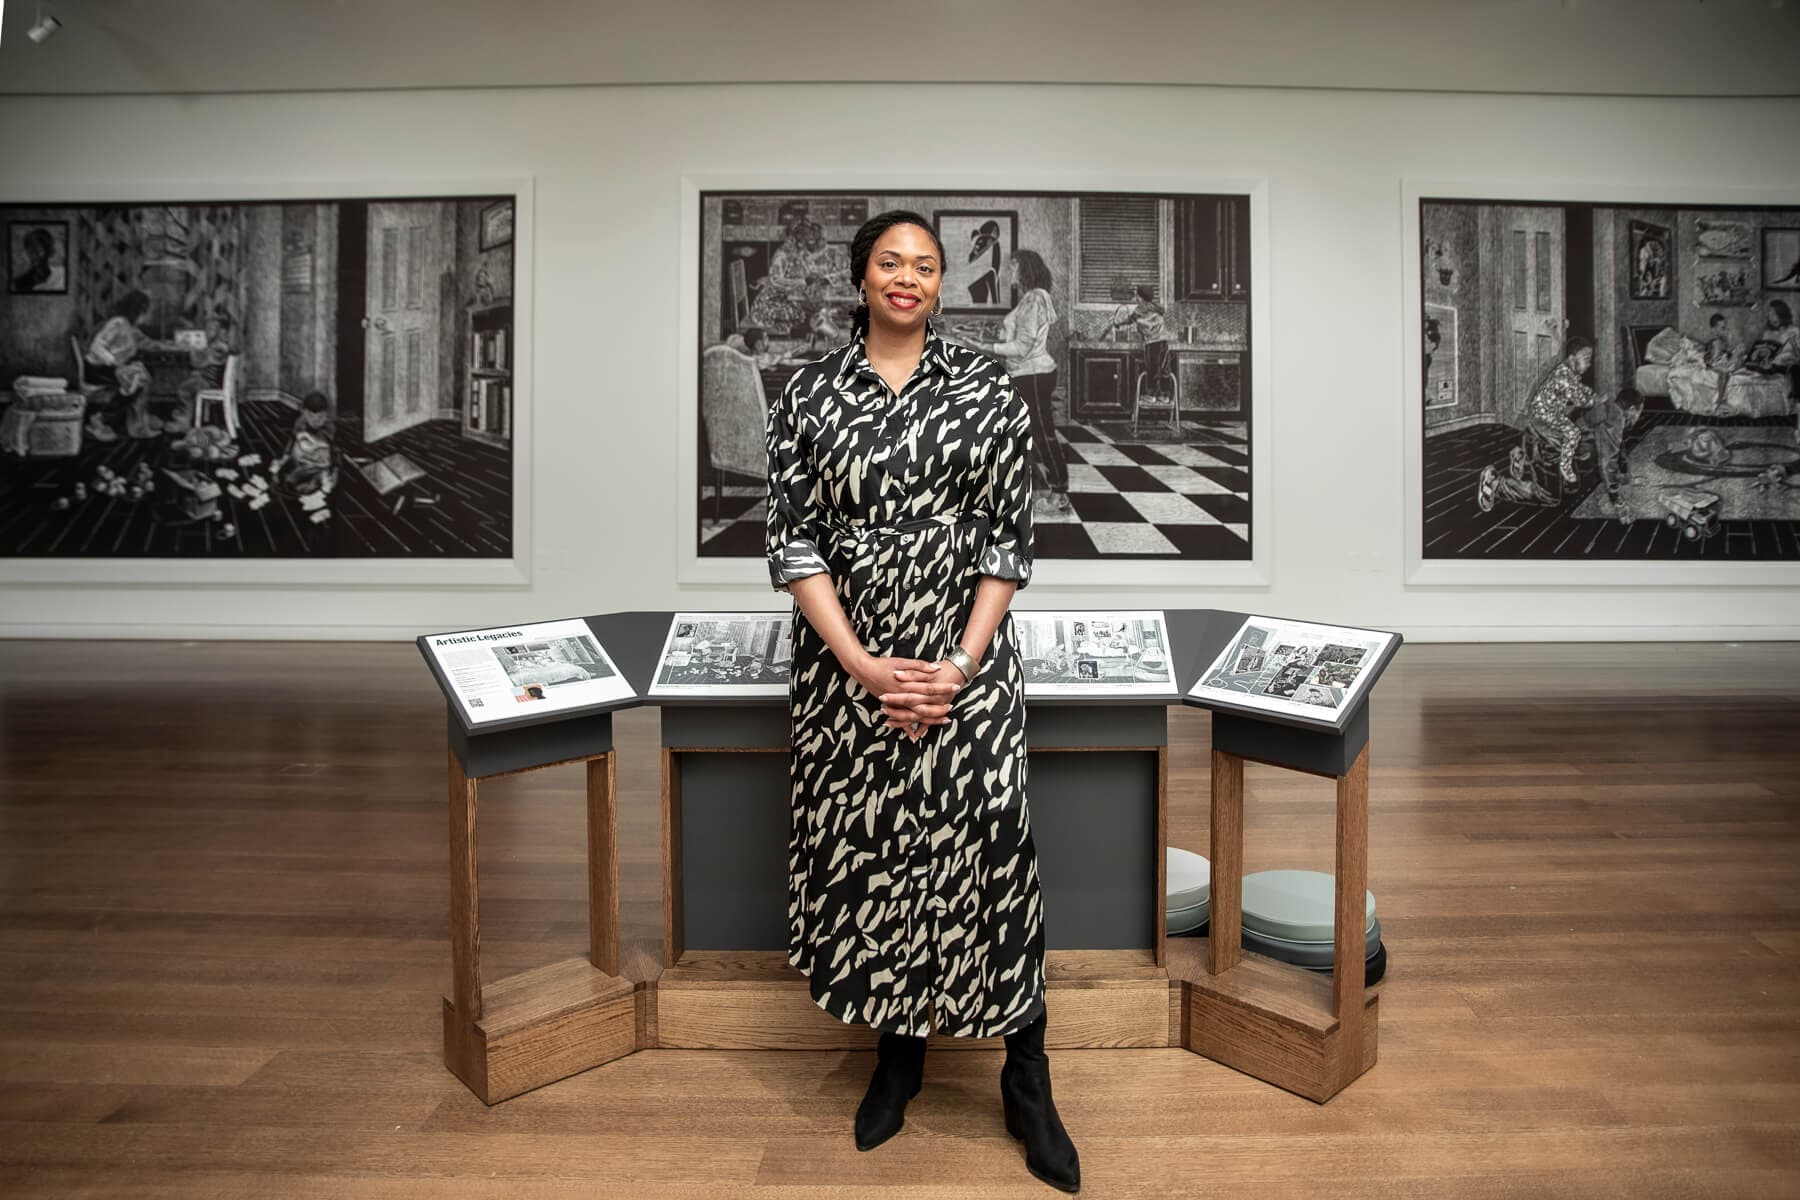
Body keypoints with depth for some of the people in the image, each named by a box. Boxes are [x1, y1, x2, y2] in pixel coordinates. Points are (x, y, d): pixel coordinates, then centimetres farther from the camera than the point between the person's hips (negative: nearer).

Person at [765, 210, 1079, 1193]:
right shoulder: (807, 395, 5)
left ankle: (1026, 1082, 17)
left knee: (991, 845, -4)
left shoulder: (988, 390, 4)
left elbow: (1010, 540, 1)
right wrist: (861, 664, -11)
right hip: (846, 665, 1)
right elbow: (793, 541, -1)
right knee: (864, 848, 8)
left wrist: (962, 662, -10)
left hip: (964, 661, -1)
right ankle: (898, 1050, 31)